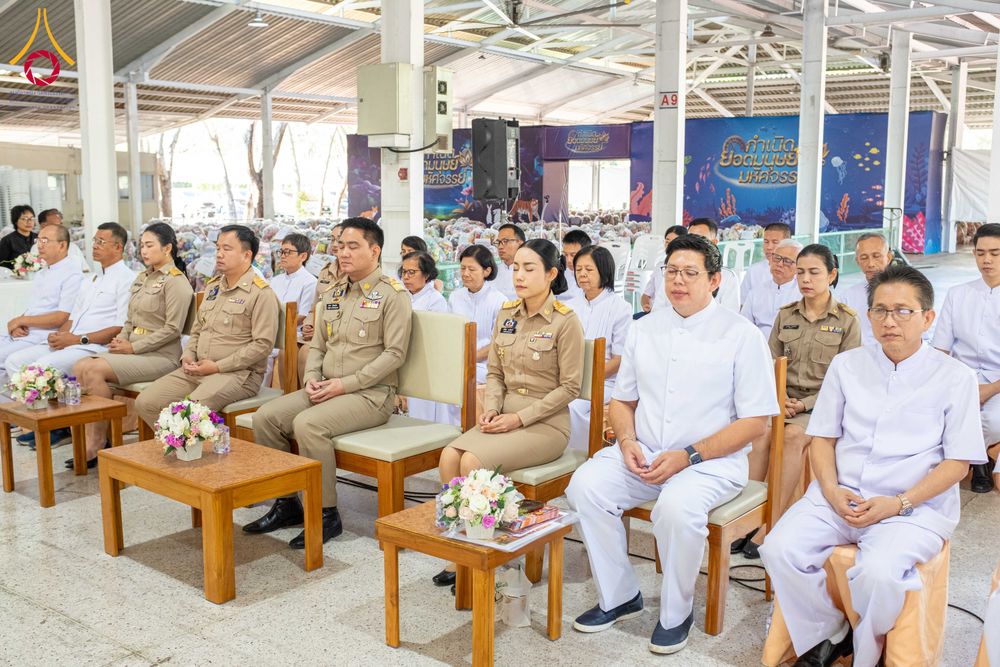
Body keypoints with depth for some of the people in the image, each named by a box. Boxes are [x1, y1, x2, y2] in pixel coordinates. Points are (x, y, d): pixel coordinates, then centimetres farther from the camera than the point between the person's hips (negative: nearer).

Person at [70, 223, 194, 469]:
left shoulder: (176, 281, -7)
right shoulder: (142, 278, 20)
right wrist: (121, 340, 2)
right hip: (134, 351, 8)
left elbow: (172, 329, -15)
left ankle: (100, 441, -9)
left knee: (94, 370, -23)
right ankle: (91, 441, -16)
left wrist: (133, 347, -13)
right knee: (81, 366, -14)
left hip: (160, 356, -8)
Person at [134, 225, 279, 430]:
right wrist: (188, 355, 5)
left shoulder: (261, 293, -9)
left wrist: (218, 367, -15)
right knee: (145, 403, -5)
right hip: (196, 369, 8)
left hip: (237, 373, -8)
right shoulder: (212, 286, 18)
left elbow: (263, 344, -15)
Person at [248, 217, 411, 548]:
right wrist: (312, 378, -1)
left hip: (371, 393, -7)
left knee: (308, 424, -30)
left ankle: (326, 515, -15)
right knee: (266, 416, -8)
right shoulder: (332, 294, 16)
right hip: (327, 388, 8)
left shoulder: (392, 294, -7)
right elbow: (318, 345, 20)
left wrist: (345, 384, -17)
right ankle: (287, 503, 5)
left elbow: (394, 353, -13)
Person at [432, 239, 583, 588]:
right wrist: (492, 408, -5)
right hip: (506, 417, 6)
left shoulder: (565, 320, -9)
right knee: (449, 457, -20)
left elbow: (569, 387, -10)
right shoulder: (506, 314, 9)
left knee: (473, 462, -27)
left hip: (545, 424, -6)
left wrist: (519, 418, -14)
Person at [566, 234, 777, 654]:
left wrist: (688, 456, -16)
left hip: (711, 460, -4)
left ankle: (675, 614, -8)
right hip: (642, 455, 5)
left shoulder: (741, 335, -3)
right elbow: (622, 400, 18)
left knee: (677, 506, -35)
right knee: (586, 485, -21)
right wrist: (627, 441, -5)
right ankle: (618, 598, -3)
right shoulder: (644, 329, 11)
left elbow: (755, 421, -7)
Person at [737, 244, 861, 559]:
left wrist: (804, 405, -14)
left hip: (822, 403, -3)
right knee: (760, 433, -29)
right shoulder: (785, 315, 11)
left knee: (794, 435, -34)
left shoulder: (847, 320, 1)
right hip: (784, 400, 3)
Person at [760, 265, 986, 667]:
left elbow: (958, 462, -1)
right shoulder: (846, 366, 12)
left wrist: (898, 503, -13)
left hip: (916, 506, -3)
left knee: (878, 572, -33)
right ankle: (829, 634, 2)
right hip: (840, 496, 4)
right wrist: (832, 490, -7)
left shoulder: (955, 377, 2)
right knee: (780, 549, -22)